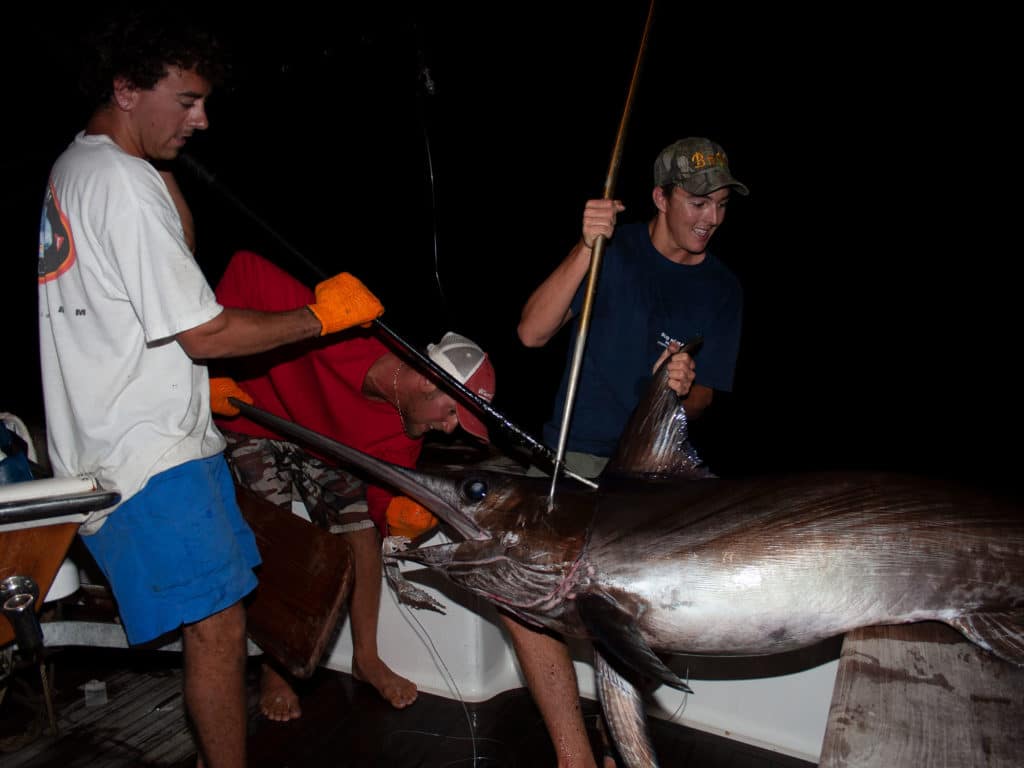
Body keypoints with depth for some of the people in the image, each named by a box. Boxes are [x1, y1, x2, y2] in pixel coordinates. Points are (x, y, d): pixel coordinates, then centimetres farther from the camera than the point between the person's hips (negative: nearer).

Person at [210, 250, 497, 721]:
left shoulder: (405, 425, -18)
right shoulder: (330, 338, -41)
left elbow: (380, 508, -13)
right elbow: (246, 268, -33)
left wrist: (399, 516, -38)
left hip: (323, 437, 5)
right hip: (250, 420, -5)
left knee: (361, 527, -5)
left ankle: (366, 658, 13)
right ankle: (274, 670, 9)